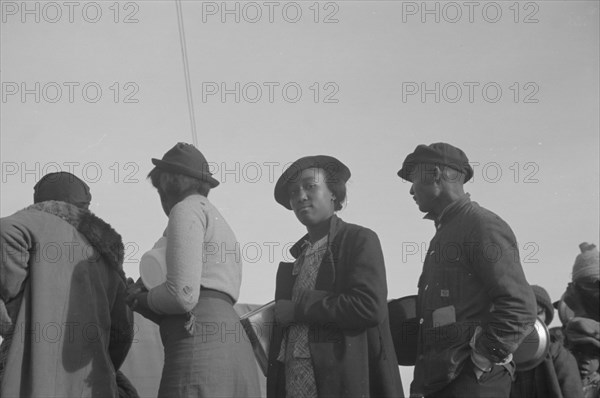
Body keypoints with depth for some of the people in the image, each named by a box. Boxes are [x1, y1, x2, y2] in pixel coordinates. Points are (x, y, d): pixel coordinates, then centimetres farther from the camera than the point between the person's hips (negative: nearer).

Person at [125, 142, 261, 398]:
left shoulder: (187, 209, 2)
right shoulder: (218, 219, 30)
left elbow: (183, 295, -11)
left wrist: (141, 299, 9)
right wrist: (141, 302, 28)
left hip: (199, 349, -9)